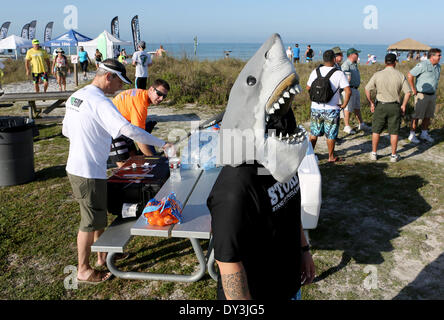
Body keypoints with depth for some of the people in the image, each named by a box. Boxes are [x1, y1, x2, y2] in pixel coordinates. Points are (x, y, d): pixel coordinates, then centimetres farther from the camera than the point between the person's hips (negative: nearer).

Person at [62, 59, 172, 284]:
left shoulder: (76, 96, 8)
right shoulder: (100, 102, -22)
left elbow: (66, 130, 16)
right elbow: (129, 130, -30)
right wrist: (161, 143, -25)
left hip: (76, 167, 10)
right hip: (89, 173, -10)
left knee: (99, 214, 23)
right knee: (91, 221, 5)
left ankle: (103, 255, 40)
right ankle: (83, 270, 22)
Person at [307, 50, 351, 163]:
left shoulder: (315, 72, 0)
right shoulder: (339, 73, -11)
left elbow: (308, 88, 10)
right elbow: (348, 91, -16)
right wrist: (344, 105, -4)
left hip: (316, 108, 3)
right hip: (331, 110, -3)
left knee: (314, 133, 16)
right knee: (330, 135, 9)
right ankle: (331, 157, 20)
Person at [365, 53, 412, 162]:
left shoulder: (377, 75, -6)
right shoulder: (400, 76, -5)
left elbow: (367, 90, -6)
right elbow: (408, 92, -7)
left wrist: (371, 103, 5)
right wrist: (403, 105, 5)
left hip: (380, 106, 0)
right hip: (394, 106, 0)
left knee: (376, 131, 13)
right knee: (394, 132, 9)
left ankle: (374, 153, 19)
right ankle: (394, 155, 16)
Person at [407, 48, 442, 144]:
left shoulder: (438, 67, 9)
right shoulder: (423, 65, -16)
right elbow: (409, 75, -19)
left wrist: (435, 89, 15)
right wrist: (414, 89, -15)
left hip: (432, 95, 8)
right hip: (422, 95, -8)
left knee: (428, 116, 13)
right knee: (417, 115, -2)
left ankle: (424, 134, 25)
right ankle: (412, 135, 6)